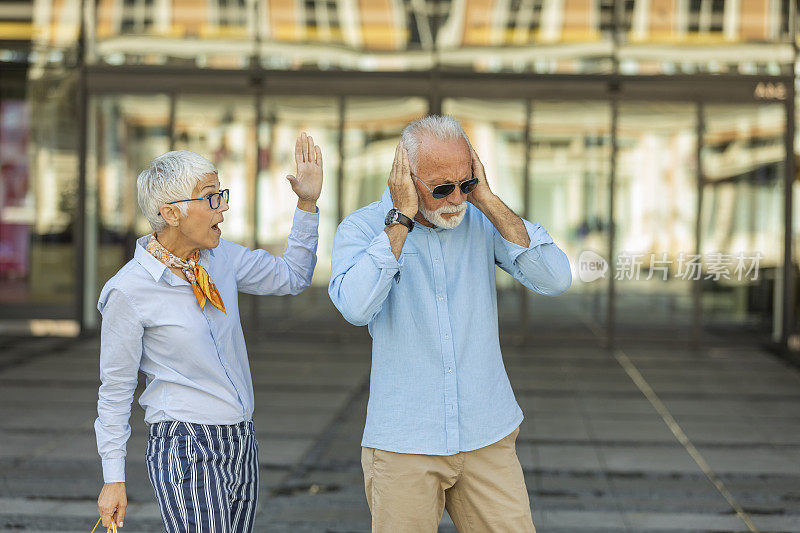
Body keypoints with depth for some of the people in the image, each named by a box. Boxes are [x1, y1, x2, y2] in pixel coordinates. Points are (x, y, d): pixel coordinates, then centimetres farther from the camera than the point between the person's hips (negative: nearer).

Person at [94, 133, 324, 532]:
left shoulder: (221, 257, 5)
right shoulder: (128, 290, -12)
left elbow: (292, 277, 20)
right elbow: (115, 390, -6)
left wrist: (308, 203, 9)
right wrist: (113, 479, -5)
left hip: (242, 444, 7)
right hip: (187, 450, -6)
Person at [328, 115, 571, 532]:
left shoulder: (484, 221, 4)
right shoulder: (361, 228, -4)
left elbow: (554, 280, -10)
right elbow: (356, 307, -23)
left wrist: (488, 201, -11)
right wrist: (403, 217, -18)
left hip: (488, 438, 2)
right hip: (403, 446, -2)